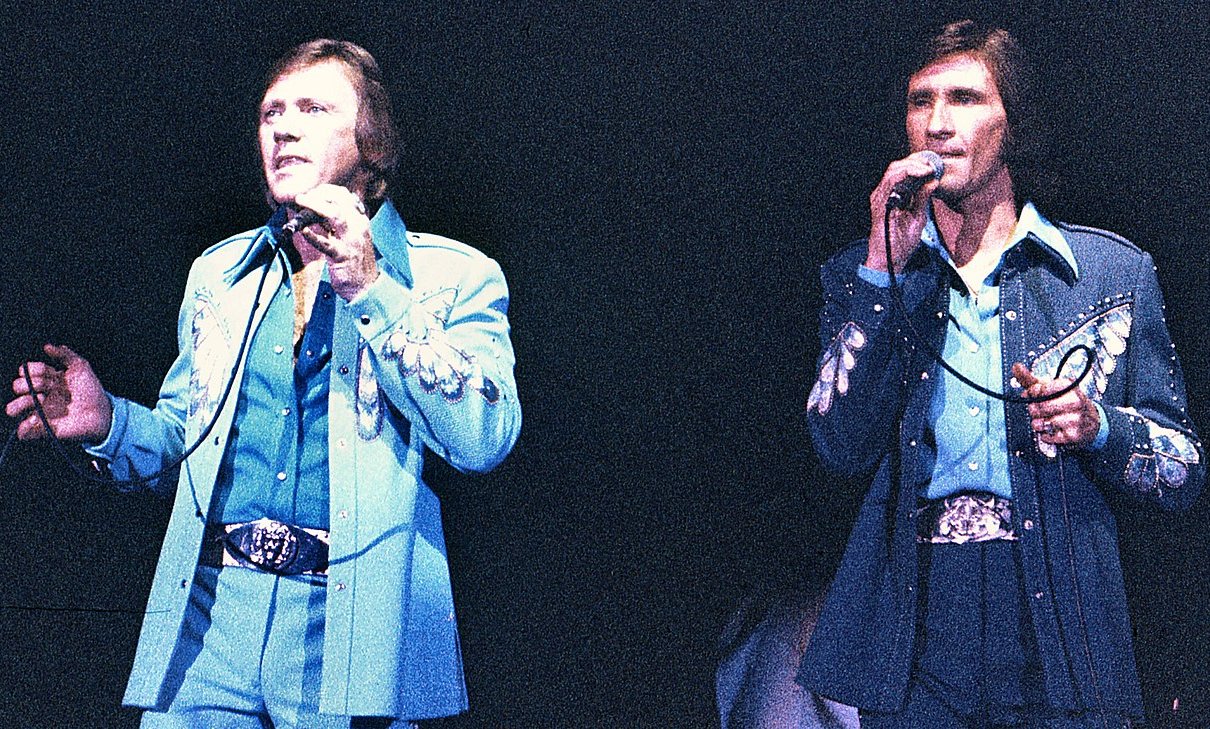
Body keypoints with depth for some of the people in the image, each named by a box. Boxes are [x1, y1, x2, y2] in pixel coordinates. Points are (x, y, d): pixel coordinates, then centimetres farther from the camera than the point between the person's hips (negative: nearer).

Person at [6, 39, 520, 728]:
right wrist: (110, 424, 1)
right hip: (212, 603, 4)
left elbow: (485, 439, -13)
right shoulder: (217, 273, 17)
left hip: (352, 623, -3)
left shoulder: (457, 276, 2)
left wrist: (370, 290, -15)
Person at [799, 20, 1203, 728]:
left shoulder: (1116, 271, 7)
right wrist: (885, 268, -10)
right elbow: (845, 449, -6)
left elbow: (1185, 468, 8)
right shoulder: (862, 273, 9)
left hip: (1064, 620, 0)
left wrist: (1098, 427, -12)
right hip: (915, 626, 1)